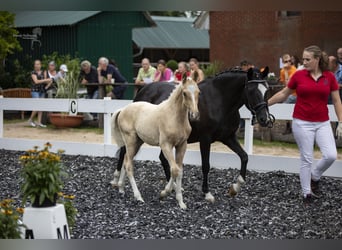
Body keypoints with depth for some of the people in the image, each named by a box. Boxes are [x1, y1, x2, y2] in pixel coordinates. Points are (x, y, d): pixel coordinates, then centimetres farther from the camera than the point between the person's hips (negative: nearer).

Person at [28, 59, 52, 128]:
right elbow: (36, 81, -17)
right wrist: (46, 80, -19)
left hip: (42, 91, 6)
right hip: (35, 91, -6)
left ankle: (39, 122, 1)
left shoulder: (43, 72, 12)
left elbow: (45, 81, 9)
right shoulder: (33, 73, -5)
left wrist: (49, 81, -14)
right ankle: (31, 119, 4)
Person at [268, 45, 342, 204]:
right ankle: (306, 193, 15)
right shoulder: (298, 75, -3)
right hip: (302, 123, -1)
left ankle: (314, 176, 19)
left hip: (322, 123, 1)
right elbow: (283, 94, 10)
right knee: (306, 158, 2)